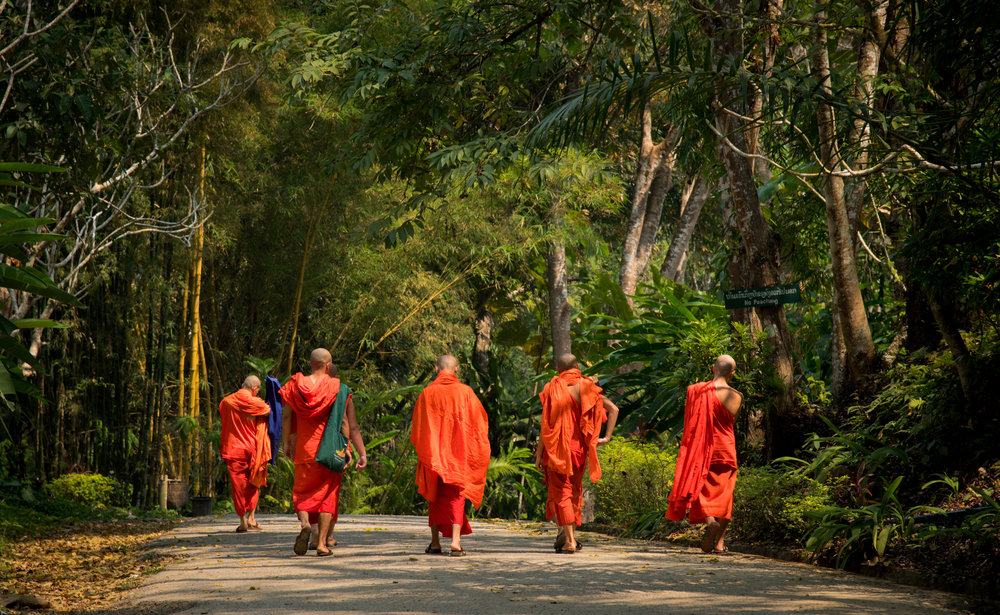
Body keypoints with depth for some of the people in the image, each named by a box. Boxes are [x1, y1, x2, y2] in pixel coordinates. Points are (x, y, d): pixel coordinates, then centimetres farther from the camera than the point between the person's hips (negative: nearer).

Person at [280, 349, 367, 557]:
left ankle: (305, 523, -16)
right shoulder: (338, 388, -4)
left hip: (305, 448, 1)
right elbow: (352, 426, -6)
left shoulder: (296, 384, -1)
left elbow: (287, 416, 1)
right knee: (328, 493, 8)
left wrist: (286, 442, 14)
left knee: (302, 491, 13)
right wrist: (362, 453, -3)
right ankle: (323, 541, 2)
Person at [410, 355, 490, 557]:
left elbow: (418, 427, 3)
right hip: (458, 453, -1)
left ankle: (435, 542, 13)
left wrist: (423, 452, 15)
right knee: (456, 494, 0)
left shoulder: (427, 393, -2)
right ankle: (455, 540, -15)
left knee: (436, 495, 13)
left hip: (434, 454, 1)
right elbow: (479, 422, 1)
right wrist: (478, 452, 12)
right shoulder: (465, 392, -4)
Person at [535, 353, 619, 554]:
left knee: (560, 492, -1)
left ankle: (569, 540, -11)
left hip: (557, 448, -4)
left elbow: (546, 424, -10)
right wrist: (607, 436, 0)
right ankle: (570, 534, 20)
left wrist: (539, 453, -6)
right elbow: (613, 409, -1)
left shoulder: (553, 389, -7)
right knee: (574, 491, 18)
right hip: (579, 447, 4)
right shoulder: (587, 388, 3)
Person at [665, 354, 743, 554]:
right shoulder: (737, 397, -2)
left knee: (699, 488, 3)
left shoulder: (697, 391, -6)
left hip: (702, 448, -2)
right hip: (726, 449, 2)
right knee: (723, 493, 11)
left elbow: (690, 423, 3)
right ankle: (719, 542, 10)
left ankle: (709, 521, -26)